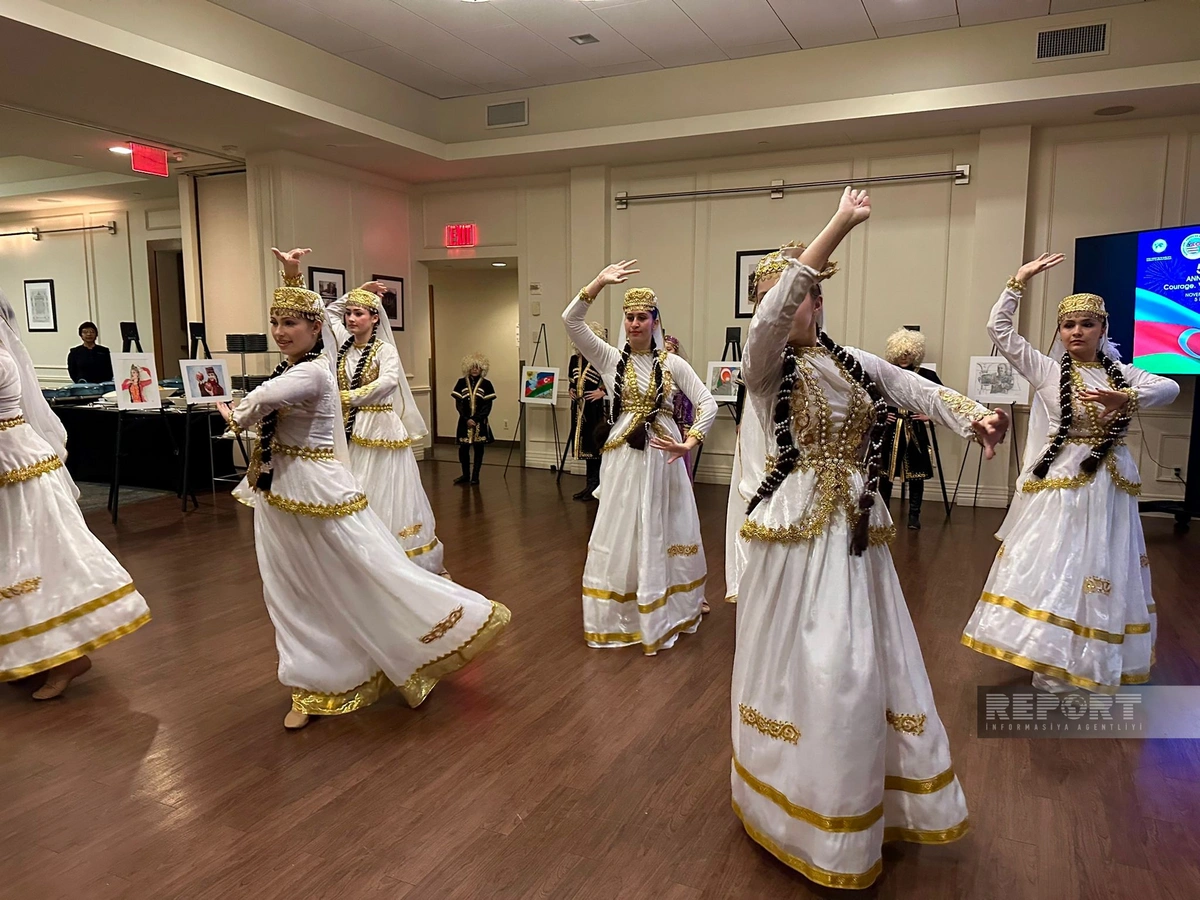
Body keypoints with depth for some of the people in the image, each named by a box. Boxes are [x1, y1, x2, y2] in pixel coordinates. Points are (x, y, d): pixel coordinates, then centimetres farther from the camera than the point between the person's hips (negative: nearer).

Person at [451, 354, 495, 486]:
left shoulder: (486, 384, -1)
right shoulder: (462, 382, 2)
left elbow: (488, 405, -4)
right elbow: (458, 403, -1)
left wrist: (476, 419, -14)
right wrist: (467, 419, -11)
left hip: (480, 421, -1)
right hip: (464, 421, 1)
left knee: (479, 448, 3)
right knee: (463, 448, 3)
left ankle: (475, 476, 11)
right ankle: (465, 475, 18)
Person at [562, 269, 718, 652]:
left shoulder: (673, 363, 0)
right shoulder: (610, 358, 2)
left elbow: (708, 404, -4)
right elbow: (571, 320, -9)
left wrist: (689, 443, -18)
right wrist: (599, 283, -19)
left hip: (661, 455, 0)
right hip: (623, 456, 0)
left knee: (663, 533, 10)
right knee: (621, 534, 6)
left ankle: (667, 612, 27)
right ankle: (620, 617, 18)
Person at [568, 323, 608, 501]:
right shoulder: (575, 359, 12)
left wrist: (603, 391, -16)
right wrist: (571, 390, 11)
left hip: (596, 408, -7)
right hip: (579, 408, 7)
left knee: (595, 445, -3)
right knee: (584, 444, 11)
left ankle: (594, 484, 7)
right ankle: (590, 483, 20)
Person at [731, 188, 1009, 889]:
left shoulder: (857, 363, 8)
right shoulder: (764, 364, -7)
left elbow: (919, 390, -3)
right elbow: (773, 307, -26)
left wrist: (975, 415, -24)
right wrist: (840, 226, -30)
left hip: (857, 533, 5)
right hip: (798, 531, -5)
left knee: (866, 666, 13)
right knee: (808, 669, 2)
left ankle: (859, 807, 33)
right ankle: (808, 812, 23)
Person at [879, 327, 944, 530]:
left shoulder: (926, 375, -1)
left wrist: (931, 414, -1)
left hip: (915, 430, 0)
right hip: (890, 430, 0)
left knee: (915, 475, 3)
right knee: (885, 473, 5)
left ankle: (914, 516, 14)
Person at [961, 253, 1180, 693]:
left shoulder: (1120, 373, 6)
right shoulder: (1046, 370, -2)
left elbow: (1170, 387, -11)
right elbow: (999, 328, -9)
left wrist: (1126, 398, -29)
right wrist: (1020, 280, -12)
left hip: (1108, 489, 4)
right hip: (1060, 488, -3)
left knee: (1103, 573, 12)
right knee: (1054, 573, -1)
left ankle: (1096, 668, 28)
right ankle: (1053, 670, 10)